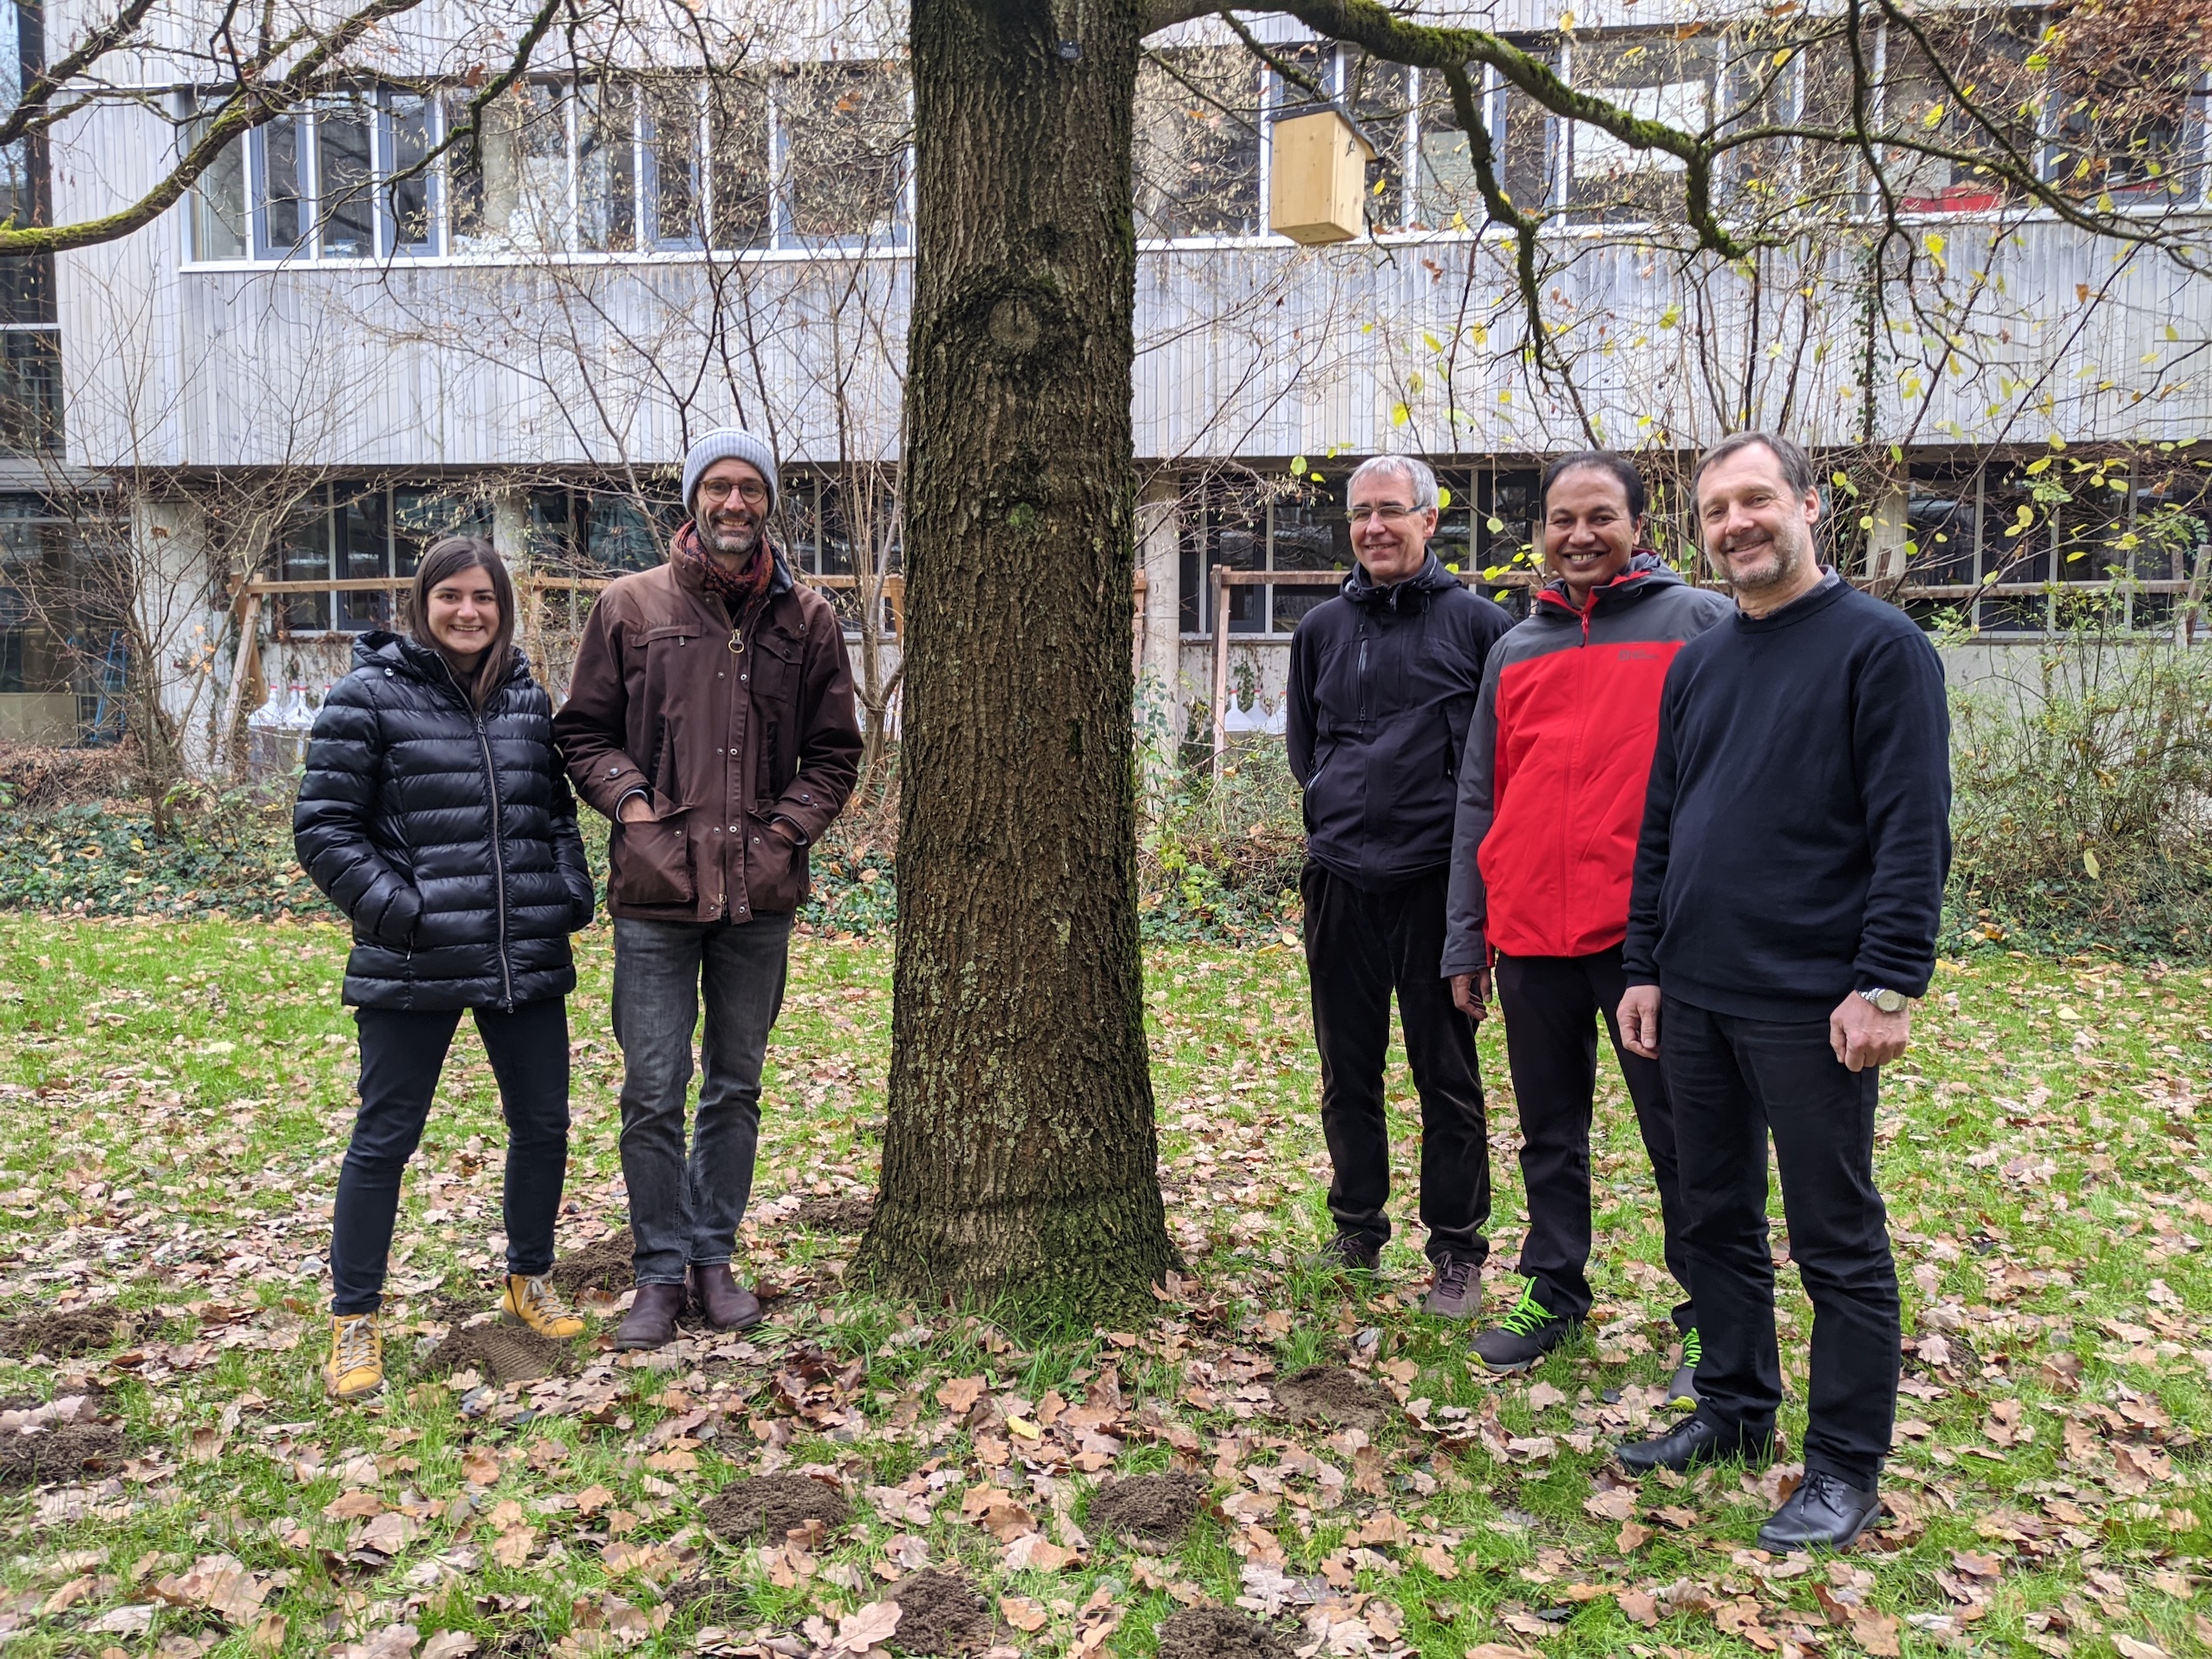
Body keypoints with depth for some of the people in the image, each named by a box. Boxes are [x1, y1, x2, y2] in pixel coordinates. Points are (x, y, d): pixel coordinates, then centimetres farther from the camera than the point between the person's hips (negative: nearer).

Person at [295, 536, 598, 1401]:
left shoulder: (528, 698, 10)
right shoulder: (369, 697, -4)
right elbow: (323, 827, -4)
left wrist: (571, 893, 4)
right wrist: (392, 907, -14)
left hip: (527, 958, 5)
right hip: (413, 966, -4)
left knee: (543, 1124, 13)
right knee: (384, 1137, 4)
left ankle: (528, 1280, 34)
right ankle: (353, 1318, 20)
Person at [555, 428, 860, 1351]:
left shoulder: (807, 620, 6)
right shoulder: (629, 607, 3)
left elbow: (834, 749, 11)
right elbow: (583, 731, 8)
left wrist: (790, 825, -3)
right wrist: (629, 801, -8)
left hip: (760, 893, 2)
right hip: (655, 892, -1)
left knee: (736, 1089, 12)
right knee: (654, 1093, 2)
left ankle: (714, 1257, 27)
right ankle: (660, 1272, 17)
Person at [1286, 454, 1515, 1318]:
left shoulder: (1476, 622, 0)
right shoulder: (1322, 628, 12)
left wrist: (1461, 825, 0)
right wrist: (1342, 811, 12)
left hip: (1436, 883, -4)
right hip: (1339, 881, 4)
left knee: (1448, 1078, 3)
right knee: (1348, 1073, 12)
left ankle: (1457, 1254, 16)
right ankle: (1356, 1232, 27)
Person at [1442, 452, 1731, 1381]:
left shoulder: (1698, 624, -1)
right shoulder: (1515, 651, 12)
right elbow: (1478, 802, 13)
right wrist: (1466, 940, 10)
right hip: (1530, 938, 5)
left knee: (1682, 1138, 6)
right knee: (1549, 1133, 16)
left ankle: (1707, 1319, 21)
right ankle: (1553, 1292, 31)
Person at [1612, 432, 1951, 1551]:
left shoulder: (1880, 647, -6)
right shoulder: (1697, 666, 13)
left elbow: (1913, 830, -12)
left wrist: (1889, 985, -17)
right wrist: (1644, 967, 11)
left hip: (1810, 1005, -6)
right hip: (1695, 998, 7)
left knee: (1836, 1241, 4)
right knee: (1717, 1218, 16)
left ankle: (1845, 1467, 18)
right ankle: (1733, 1407, 33)